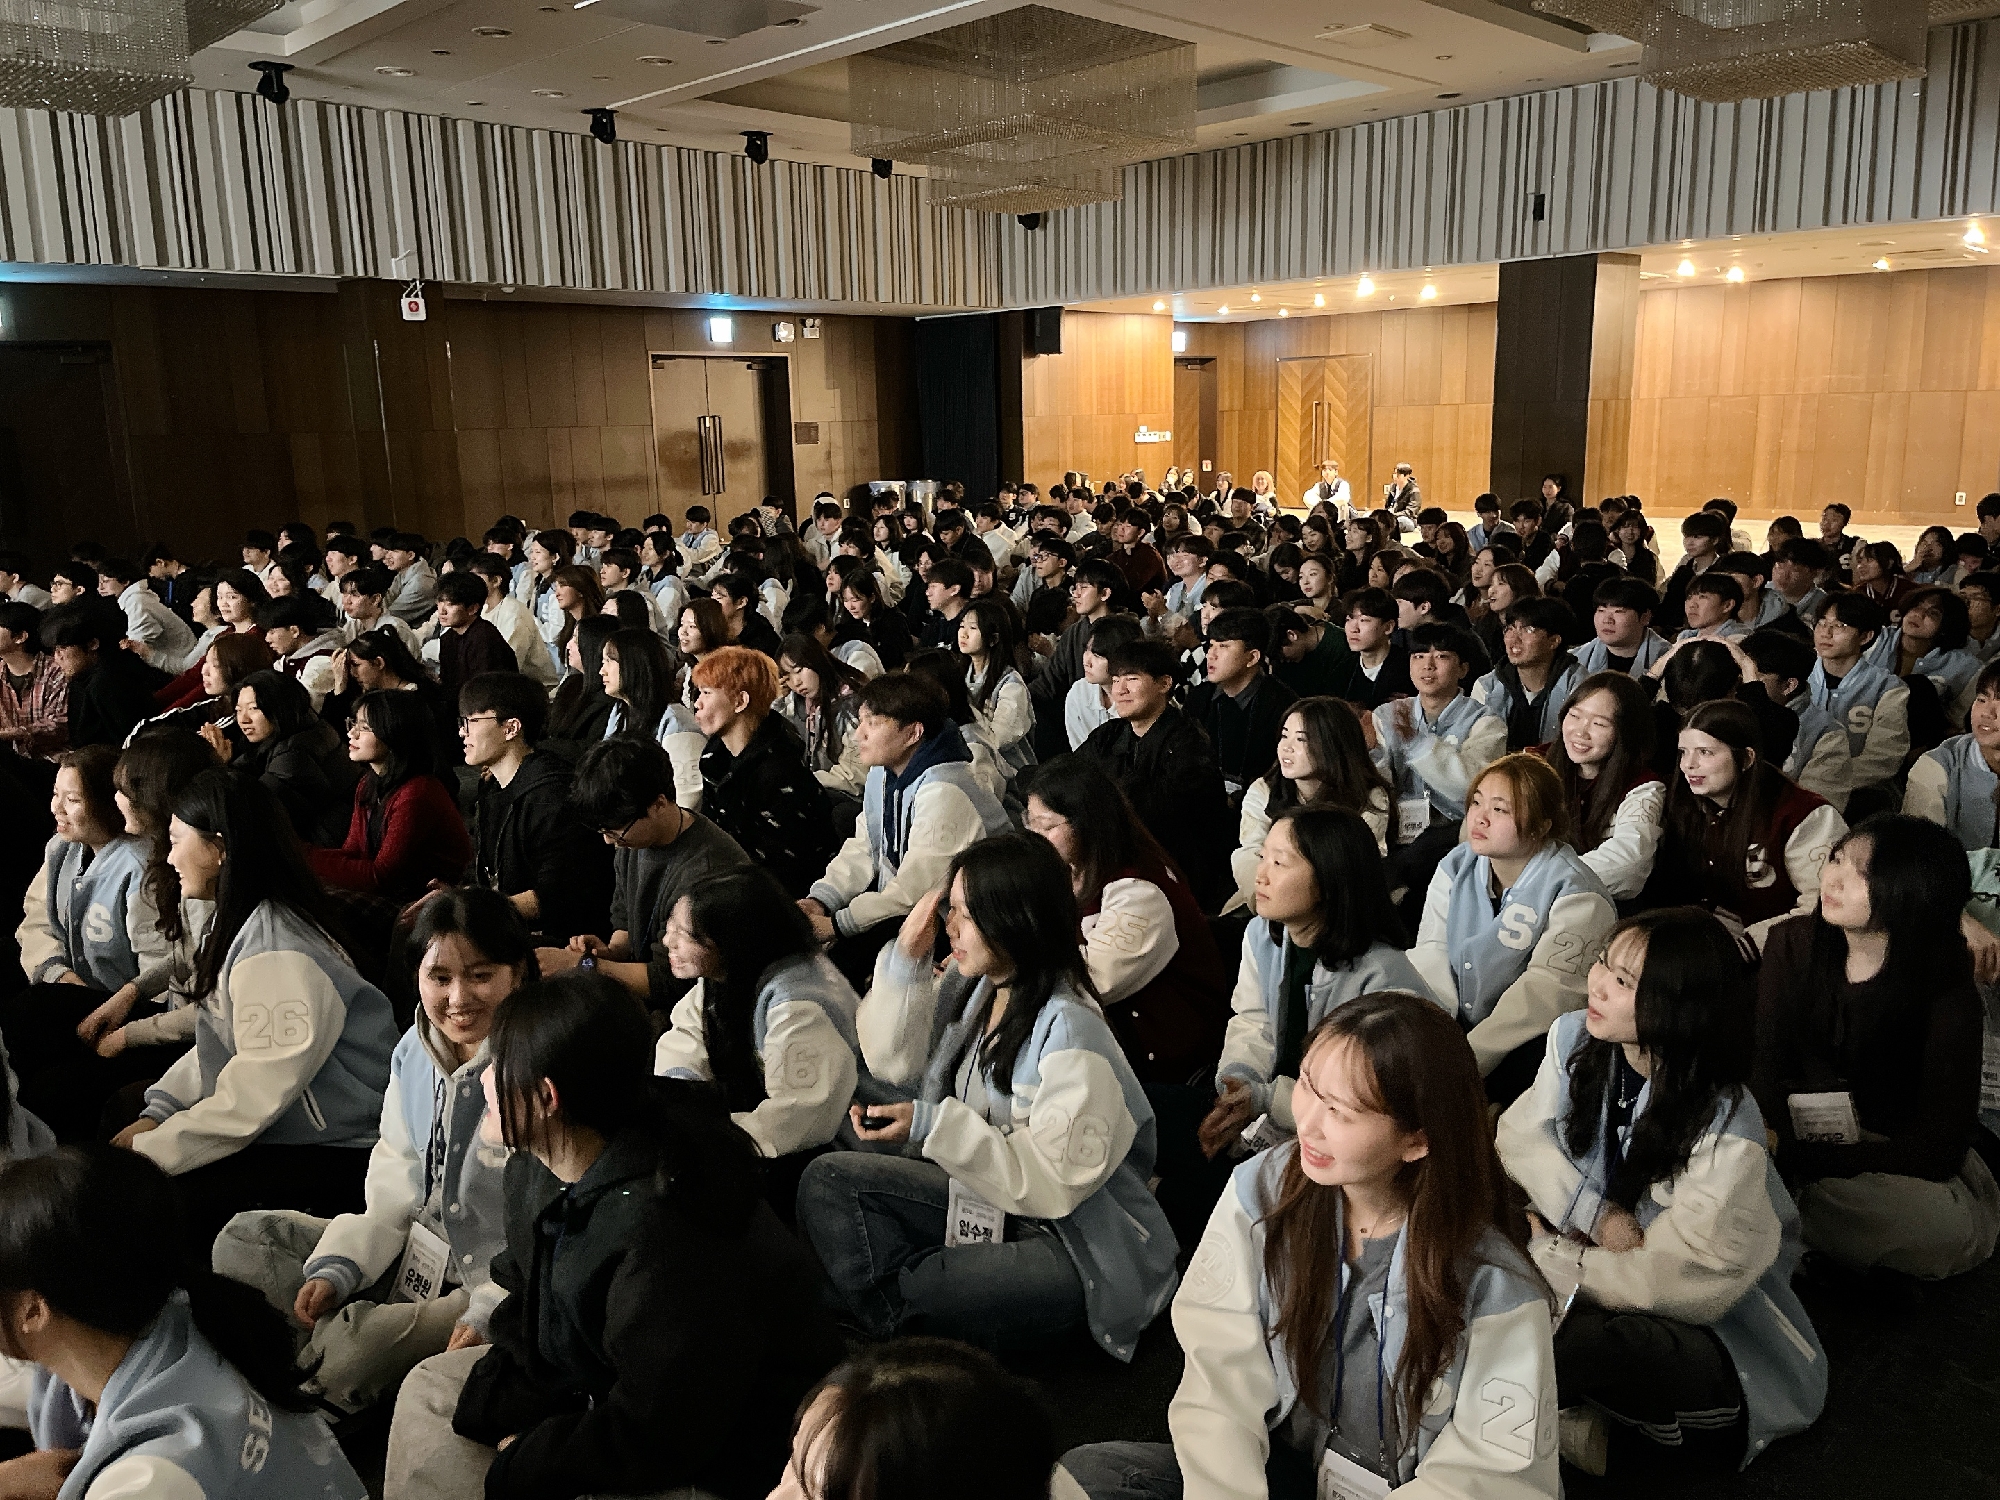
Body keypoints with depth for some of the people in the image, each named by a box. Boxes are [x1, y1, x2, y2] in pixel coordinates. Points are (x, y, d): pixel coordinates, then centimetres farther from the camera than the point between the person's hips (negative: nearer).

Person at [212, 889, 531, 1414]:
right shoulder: (414, 1052, 3)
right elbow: (393, 1190, 7)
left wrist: (488, 1314, -28)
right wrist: (337, 1269, -6)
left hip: (506, 1284, -8)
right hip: (418, 1255, 8)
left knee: (359, 1339, -30)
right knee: (241, 1241, 3)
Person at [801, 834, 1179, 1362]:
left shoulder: (1070, 1029, -25)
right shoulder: (971, 985, 0)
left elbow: (1052, 1183, -25)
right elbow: (893, 1061, 7)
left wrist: (933, 1124, -27)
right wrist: (907, 958, -6)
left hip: (1079, 1245, -8)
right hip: (991, 1194, 8)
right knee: (829, 1178, -8)